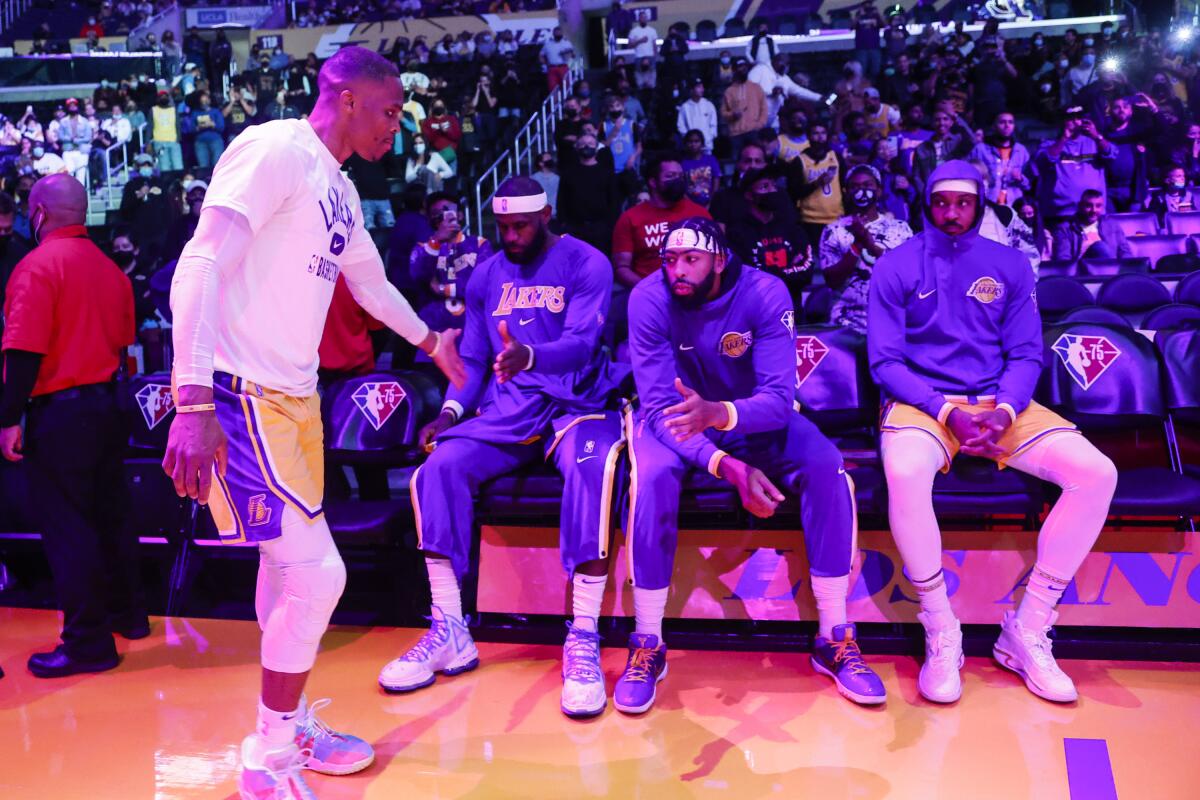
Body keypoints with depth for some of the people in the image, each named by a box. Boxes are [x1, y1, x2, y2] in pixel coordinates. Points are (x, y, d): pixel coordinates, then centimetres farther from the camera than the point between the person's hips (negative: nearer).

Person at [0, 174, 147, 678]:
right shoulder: (109, 268, 9)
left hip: (59, 411, -7)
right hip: (106, 404, 7)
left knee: (65, 524, -1)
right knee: (108, 514, 16)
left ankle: (88, 642, 3)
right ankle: (127, 614, 27)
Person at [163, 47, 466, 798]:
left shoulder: (341, 188, 15)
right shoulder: (275, 150, -13)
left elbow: (371, 282, 32)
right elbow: (199, 267, -22)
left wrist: (431, 340, 42)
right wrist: (194, 401, -29)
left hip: (296, 394, 9)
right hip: (243, 396, -9)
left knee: (289, 563, 15)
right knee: (317, 571, -9)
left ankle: (289, 728, 32)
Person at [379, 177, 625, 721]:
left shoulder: (586, 264, -1)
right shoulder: (486, 276, 15)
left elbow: (581, 343, -16)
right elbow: (474, 360, 16)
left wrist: (527, 356, -38)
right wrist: (452, 410, -4)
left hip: (575, 404, -4)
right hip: (505, 410, 5)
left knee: (593, 470, -37)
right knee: (438, 469, -22)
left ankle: (583, 641, -30)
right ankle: (449, 633, -14)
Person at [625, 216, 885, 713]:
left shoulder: (766, 294, -20)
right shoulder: (649, 298, -21)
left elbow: (779, 399, -27)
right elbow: (658, 405, -25)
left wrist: (717, 413, -49)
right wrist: (726, 465, -39)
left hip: (753, 420, 1)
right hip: (676, 420, -1)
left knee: (827, 468, -25)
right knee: (653, 477, -34)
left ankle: (834, 640, -12)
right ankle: (647, 646, -20)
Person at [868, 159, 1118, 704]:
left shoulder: (1010, 266, 12)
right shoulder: (896, 267, 2)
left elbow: (1026, 353, 8)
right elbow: (885, 360, -3)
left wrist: (1004, 410, -13)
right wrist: (948, 412, -17)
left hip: (999, 403, 4)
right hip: (921, 403, -3)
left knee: (1096, 473, -20)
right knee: (906, 474, -39)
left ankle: (1026, 633, -9)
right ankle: (941, 637, -19)